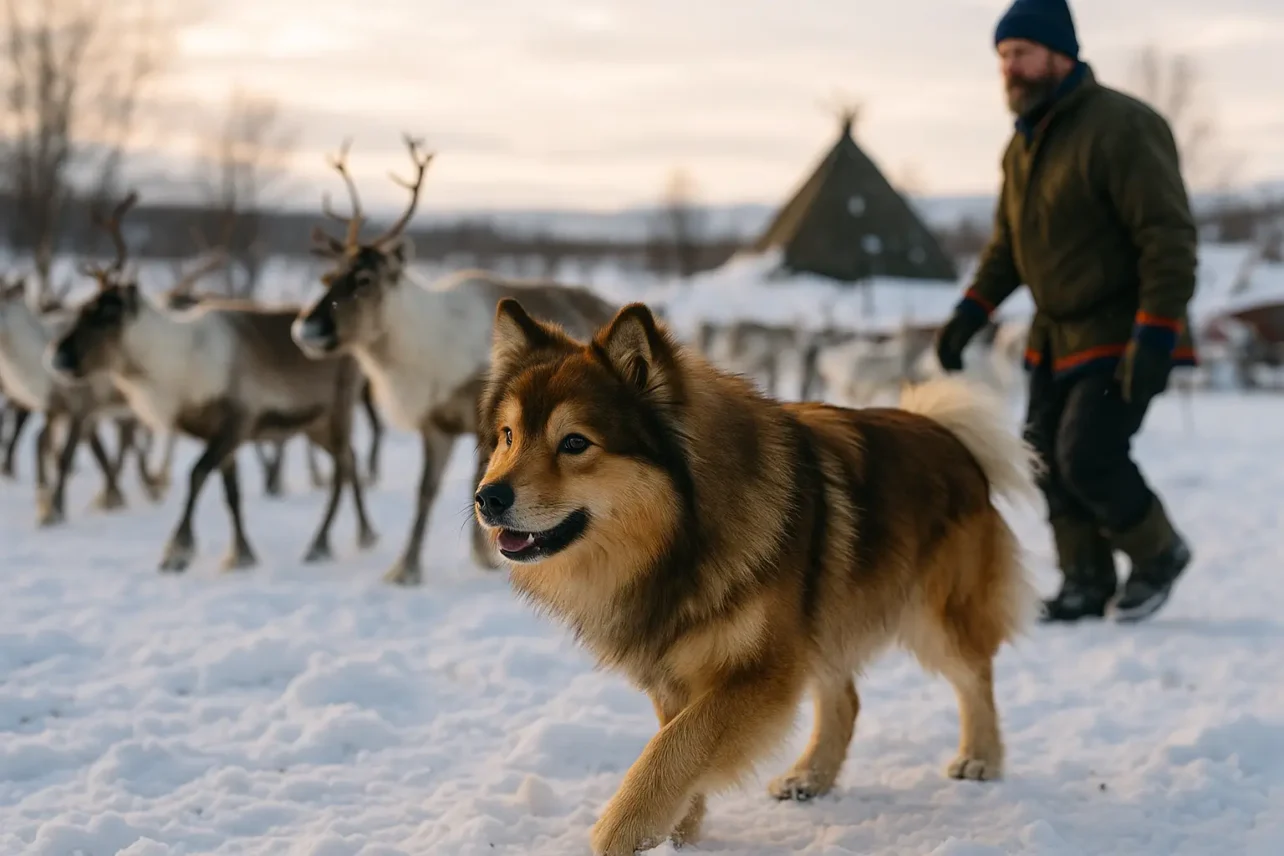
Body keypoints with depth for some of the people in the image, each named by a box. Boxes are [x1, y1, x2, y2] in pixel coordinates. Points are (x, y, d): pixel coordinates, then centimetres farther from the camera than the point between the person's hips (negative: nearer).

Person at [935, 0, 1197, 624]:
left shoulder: (1121, 127, -18)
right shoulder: (1023, 144, 9)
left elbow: (1168, 237, -22)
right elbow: (1007, 245, 19)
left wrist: (1154, 336, -28)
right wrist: (969, 313, 7)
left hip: (1123, 335, -8)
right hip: (1057, 333, 8)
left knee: (1088, 455, -13)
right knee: (1048, 457, 5)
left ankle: (1158, 553, 12)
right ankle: (1087, 584, 18)